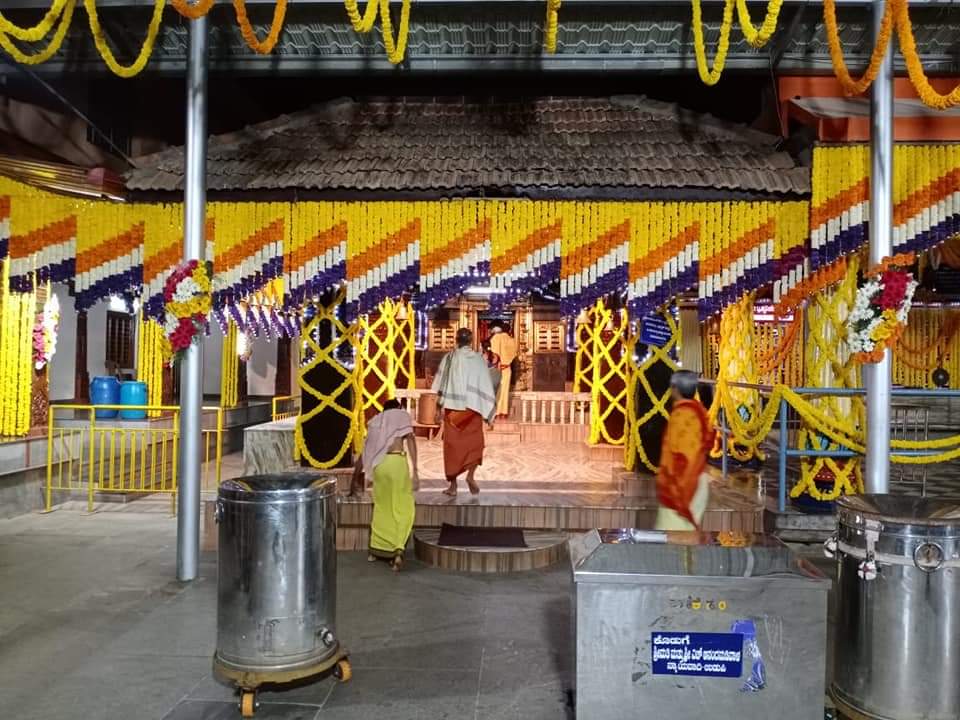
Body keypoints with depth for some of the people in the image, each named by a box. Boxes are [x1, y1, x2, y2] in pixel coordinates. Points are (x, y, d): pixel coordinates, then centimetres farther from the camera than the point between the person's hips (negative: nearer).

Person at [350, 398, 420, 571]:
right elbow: (410, 439, -1)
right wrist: (415, 470, -7)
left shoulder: (376, 421, 28)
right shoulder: (403, 415, 16)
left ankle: (376, 550, 27)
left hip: (379, 464, 4)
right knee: (402, 509, 1)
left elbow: (364, 453, 31)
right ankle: (397, 550, -16)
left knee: (381, 507, 19)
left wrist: (355, 479, 40)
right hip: (397, 461, -4)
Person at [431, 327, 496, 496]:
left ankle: (453, 485, 6)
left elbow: (440, 386, 5)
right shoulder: (478, 359, -2)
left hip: (452, 408, 1)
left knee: (453, 445, 7)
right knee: (475, 444, 14)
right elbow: (486, 386, -3)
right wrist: (489, 415, 1)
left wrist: (439, 407, 18)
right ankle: (470, 475, -6)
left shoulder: (449, 358, 0)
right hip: (472, 408, -1)